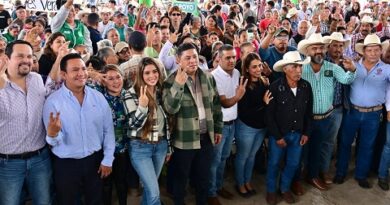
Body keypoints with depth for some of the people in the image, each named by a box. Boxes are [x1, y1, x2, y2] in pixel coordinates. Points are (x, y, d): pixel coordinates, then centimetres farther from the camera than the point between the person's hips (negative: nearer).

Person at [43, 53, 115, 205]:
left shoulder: (98, 97, -3)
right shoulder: (52, 101, -12)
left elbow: (108, 130, 3)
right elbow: (54, 141, -12)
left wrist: (108, 160, 0)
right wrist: (52, 135, -35)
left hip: (95, 160, 3)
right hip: (66, 164, -2)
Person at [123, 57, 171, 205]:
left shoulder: (161, 92, 3)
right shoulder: (132, 94, -13)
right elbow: (134, 125, -17)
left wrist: (168, 147, 15)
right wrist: (142, 106, -34)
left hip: (160, 146, 5)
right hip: (140, 147, -5)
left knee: (149, 187, 19)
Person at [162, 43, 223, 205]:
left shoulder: (208, 78, 2)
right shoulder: (171, 81, -13)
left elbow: (216, 104, 11)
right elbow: (170, 109, -26)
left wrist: (218, 129, 13)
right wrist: (178, 85, -36)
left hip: (206, 137, 5)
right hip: (184, 140, -4)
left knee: (203, 177, 20)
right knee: (181, 178, 14)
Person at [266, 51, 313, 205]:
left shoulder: (306, 86, -6)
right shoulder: (275, 87, -18)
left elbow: (308, 112, 4)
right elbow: (269, 115, -15)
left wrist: (306, 133, 3)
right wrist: (277, 136, -13)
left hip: (297, 134, 4)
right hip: (278, 134, -4)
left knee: (293, 164, 17)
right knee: (274, 163, 13)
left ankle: (285, 188, 40)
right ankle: (271, 190, 35)